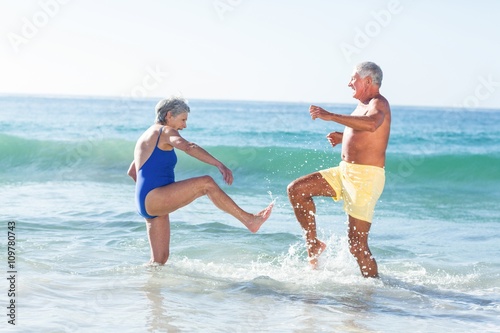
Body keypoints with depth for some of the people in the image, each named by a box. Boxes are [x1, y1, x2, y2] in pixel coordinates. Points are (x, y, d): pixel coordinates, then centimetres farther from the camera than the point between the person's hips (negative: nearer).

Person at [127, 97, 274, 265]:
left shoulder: (147, 136, 25)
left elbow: (132, 172, 35)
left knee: (160, 259, 9)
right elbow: (188, 147, -26)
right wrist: (220, 165, -34)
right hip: (153, 198, -11)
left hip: (147, 204, 11)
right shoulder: (165, 131, -4)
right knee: (206, 183, -19)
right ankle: (248, 219, -21)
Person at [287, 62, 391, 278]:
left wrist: (330, 116, -36)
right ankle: (313, 243, 13)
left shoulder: (378, 104, -12)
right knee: (296, 189, 3)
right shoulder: (362, 106, 16)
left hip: (365, 178, -9)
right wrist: (343, 137, 12)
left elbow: (371, 124, -37)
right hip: (345, 172, 9)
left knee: (357, 246, -9)